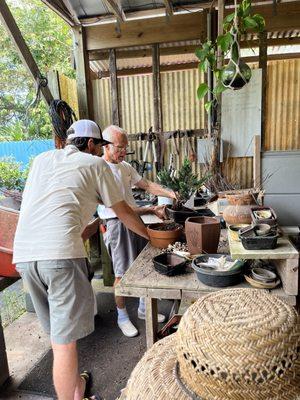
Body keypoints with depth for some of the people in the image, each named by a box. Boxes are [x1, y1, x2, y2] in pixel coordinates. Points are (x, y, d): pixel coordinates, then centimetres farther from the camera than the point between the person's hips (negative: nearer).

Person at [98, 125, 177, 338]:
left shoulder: (125, 166, 9)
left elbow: (146, 184, 13)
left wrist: (169, 193, -3)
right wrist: (151, 210, -24)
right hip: (116, 224, -8)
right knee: (122, 273, 2)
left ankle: (143, 309, 34)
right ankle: (122, 317, 25)